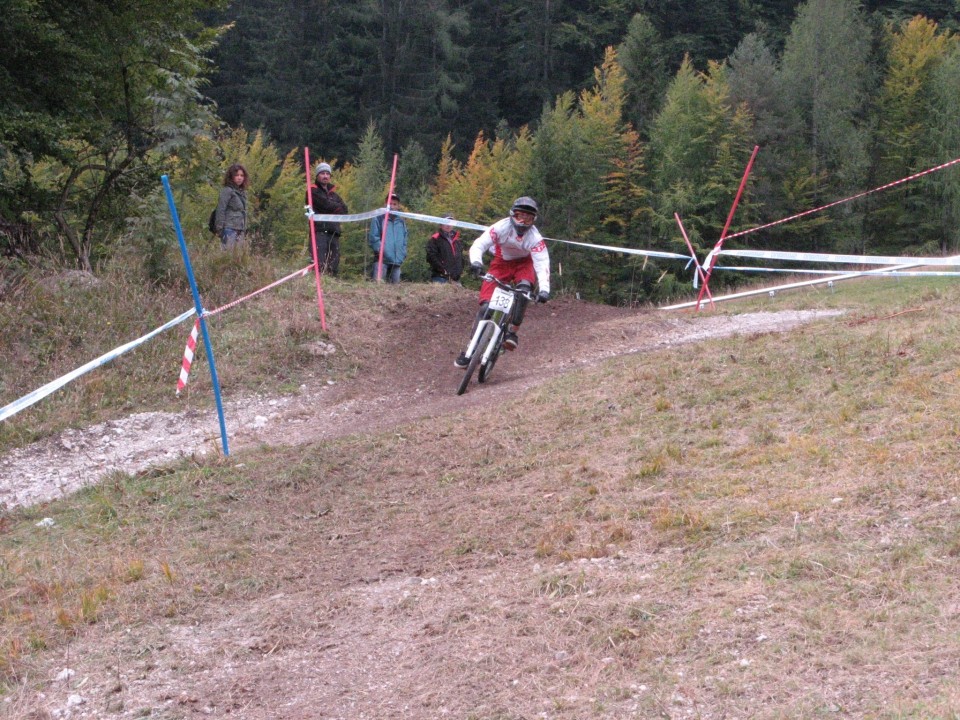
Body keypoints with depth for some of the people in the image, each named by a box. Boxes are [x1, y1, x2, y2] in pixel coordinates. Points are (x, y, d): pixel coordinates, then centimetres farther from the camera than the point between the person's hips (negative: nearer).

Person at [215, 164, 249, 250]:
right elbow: (220, 210, -10)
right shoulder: (227, 191, -6)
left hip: (240, 230, 7)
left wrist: (244, 228, 17)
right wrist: (220, 229, -14)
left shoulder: (242, 192, 15)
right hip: (229, 229, -7)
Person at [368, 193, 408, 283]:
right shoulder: (378, 219, 5)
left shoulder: (401, 222, 20)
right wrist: (380, 249, -13)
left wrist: (403, 254, 6)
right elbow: (373, 237, -1)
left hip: (397, 262, 5)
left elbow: (404, 240, 22)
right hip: (381, 259, -5)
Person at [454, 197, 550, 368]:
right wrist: (476, 262, -54)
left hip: (523, 264, 0)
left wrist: (544, 289, -49)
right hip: (501, 262, 0)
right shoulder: (502, 227, -27)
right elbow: (478, 245, -33)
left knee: (524, 287, -34)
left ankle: (512, 333, -26)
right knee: (486, 304, -12)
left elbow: (542, 263, -34)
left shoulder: (534, 237, -27)